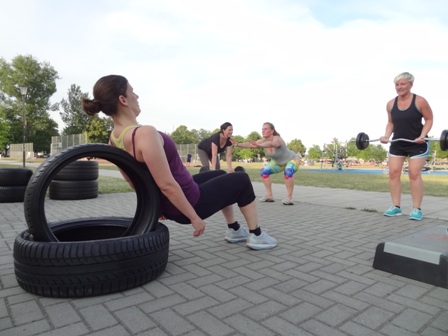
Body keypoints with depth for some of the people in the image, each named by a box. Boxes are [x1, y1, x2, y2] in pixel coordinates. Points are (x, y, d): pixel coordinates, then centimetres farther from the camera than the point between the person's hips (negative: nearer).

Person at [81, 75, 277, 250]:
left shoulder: (114, 138, -2)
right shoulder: (144, 134, -32)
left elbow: (131, 179, 10)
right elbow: (166, 185, -31)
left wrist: (157, 204, 20)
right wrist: (194, 217, -18)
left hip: (167, 204, 9)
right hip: (188, 202, -9)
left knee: (221, 176, 29)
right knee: (242, 181, 13)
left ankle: (234, 231, 38)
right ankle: (257, 236, 25)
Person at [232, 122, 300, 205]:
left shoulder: (277, 139, -35)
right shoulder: (263, 140, -16)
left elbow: (271, 144, -59)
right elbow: (250, 144, -30)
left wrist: (259, 145, -78)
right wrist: (238, 144, -46)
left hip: (292, 159, -7)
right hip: (278, 162, 7)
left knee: (288, 172, -36)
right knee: (264, 171, -8)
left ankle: (289, 198, -25)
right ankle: (269, 196, 0)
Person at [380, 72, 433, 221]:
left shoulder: (420, 101, -11)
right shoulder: (390, 104, 1)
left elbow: (429, 120, -5)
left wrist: (422, 136, -19)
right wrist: (386, 135, -5)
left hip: (417, 144, -4)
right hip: (397, 144, 5)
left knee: (414, 174, -8)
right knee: (393, 173, -1)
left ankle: (417, 209, 2)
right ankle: (396, 206, 8)